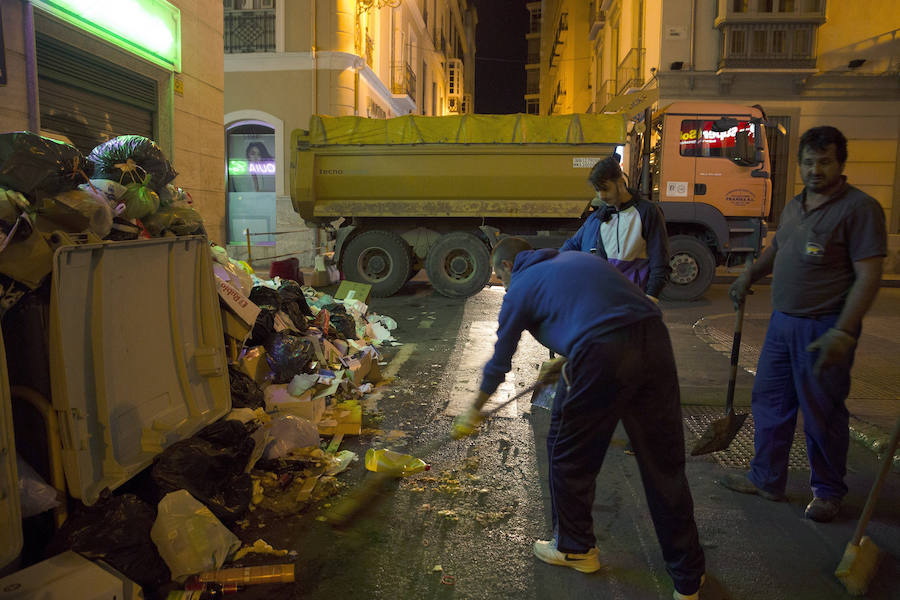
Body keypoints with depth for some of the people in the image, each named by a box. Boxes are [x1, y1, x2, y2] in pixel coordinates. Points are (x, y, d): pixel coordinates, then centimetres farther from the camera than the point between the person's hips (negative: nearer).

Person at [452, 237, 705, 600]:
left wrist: (474, 411, 38)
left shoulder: (520, 288, 14)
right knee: (664, 463, 15)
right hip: (655, 339, 6)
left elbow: (499, 362, 22)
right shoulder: (579, 258, 29)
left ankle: (575, 548, 37)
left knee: (569, 455, 17)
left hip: (601, 356, -6)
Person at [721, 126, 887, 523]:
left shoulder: (859, 208, -12)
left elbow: (868, 277, -17)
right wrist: (751, 274, 10)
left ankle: (828, 492, 25)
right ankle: (767, 479, 29)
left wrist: (843, 333, -25)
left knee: (822, 414, 5)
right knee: (769, 401, 14)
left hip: (824, 329, -7)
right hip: (782, 322, 8)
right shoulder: (795, 205, 12)